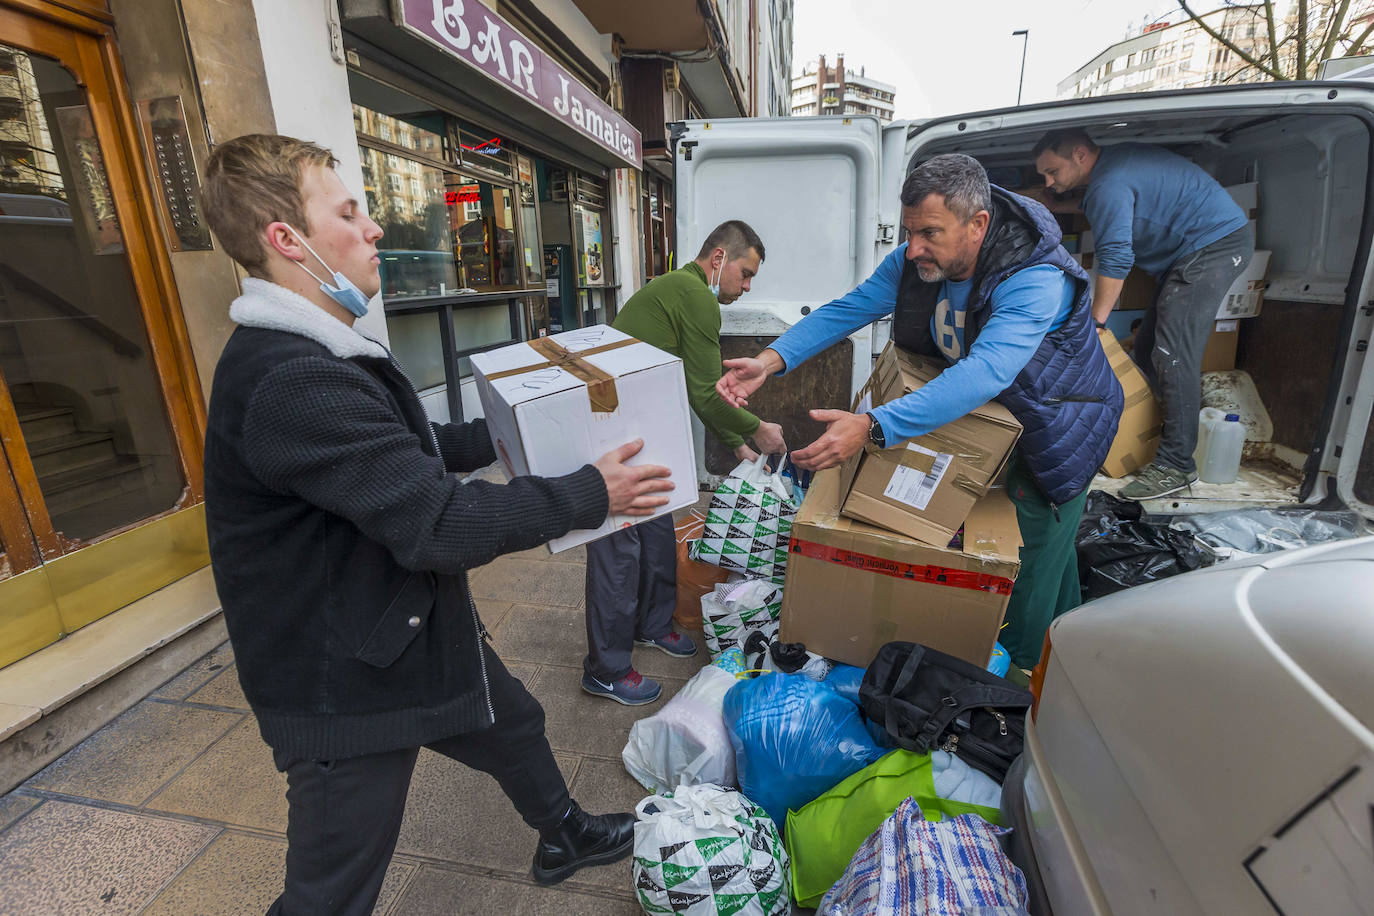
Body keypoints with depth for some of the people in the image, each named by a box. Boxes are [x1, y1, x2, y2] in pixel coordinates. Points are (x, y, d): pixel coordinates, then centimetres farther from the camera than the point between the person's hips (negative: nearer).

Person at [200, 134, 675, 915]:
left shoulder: (316, 355, 6)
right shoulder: (290, 383, -30)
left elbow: (410, 452, 16)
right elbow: (441, 525, -33)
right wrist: (592, 494, -23)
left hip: (415, 629, 10)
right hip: (348, 688, -10)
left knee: (514, 724, 27)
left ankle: (567, 838, 55)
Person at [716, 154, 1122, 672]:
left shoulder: (1036, 281, -37)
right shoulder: (916, 262, -15)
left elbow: (984, 374, -50)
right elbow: (848, 309, -14)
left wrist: (872, 428, -61)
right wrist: (770, 361, -30)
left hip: (1055, 430, -6)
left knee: (1032, 554, 2)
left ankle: (1015, 678, 30)